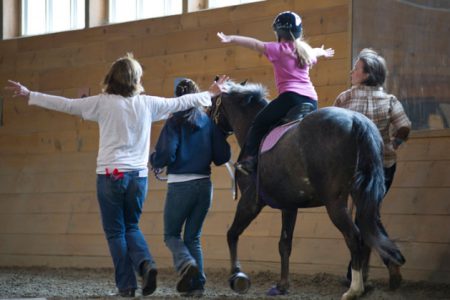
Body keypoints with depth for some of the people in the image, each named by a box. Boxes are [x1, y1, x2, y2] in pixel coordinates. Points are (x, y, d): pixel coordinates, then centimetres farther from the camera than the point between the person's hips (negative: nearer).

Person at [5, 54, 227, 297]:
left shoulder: (103, 103, -3)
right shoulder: (148, 104, 4)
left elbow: (66, 104, -1)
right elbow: (180, 103, 15)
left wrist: (29, 95, 5)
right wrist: (209, 94, 30)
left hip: (110, 174, -3)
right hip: (138, 175, 3)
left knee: (115, 232, 7)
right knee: (131, 227, 18)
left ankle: (126, 285, 3)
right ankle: (145, 263, -9)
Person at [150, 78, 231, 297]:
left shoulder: (175, 123, -9)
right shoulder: (209, 123, 2)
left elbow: (166, 155, -18)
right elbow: (223, 156, 0)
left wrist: (153, 160, 4)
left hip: (180, 186, -4)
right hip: (204, 185, 4)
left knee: (171, 234, 10)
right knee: (193, 237, 15)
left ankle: (186, 263, -20)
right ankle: (197, 283, 4)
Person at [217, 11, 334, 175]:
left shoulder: (279, 49, 3)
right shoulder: (306, 50, 24)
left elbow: (255, 44, -4)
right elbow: (315, 52, 47)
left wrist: (231, 39, -8)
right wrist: (323, 52, 71)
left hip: (291, 96, -7)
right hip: (311, 100, 7)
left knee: (259, 123, -1)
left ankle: (249, 159, -13)